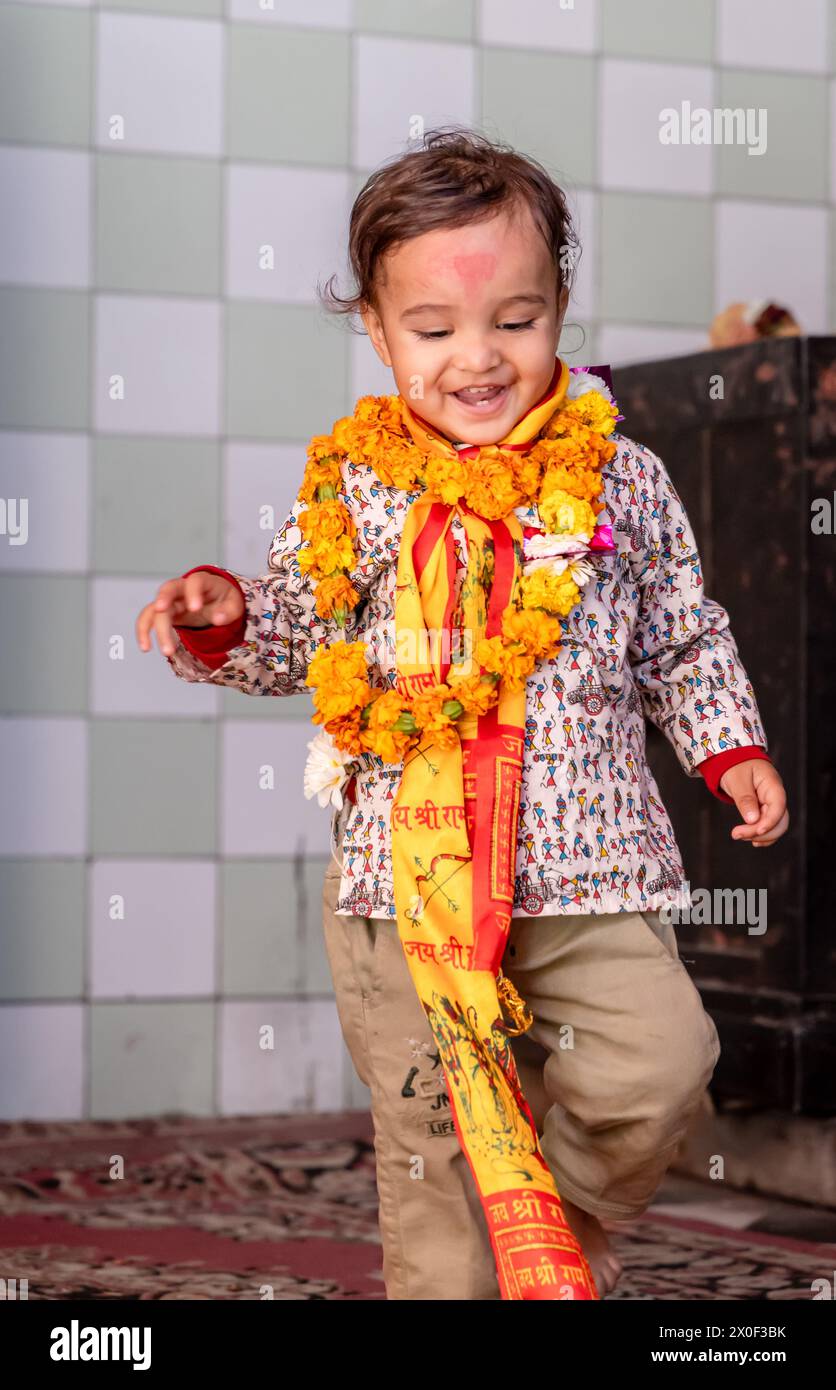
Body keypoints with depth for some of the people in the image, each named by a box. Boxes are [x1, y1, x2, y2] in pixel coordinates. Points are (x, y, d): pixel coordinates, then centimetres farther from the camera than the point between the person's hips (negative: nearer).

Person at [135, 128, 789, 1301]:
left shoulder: (620, 478, 3)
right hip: (408, 880, 0)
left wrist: (731, 751, 5)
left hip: (590, 865, 1)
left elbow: (684, 641, 14)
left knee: (656, 1069, -7)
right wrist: (223, 618, -9)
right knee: (432, 1120, 5)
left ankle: (566, 1228, 23)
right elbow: (292, 641, 11)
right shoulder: (353, 489, 1)